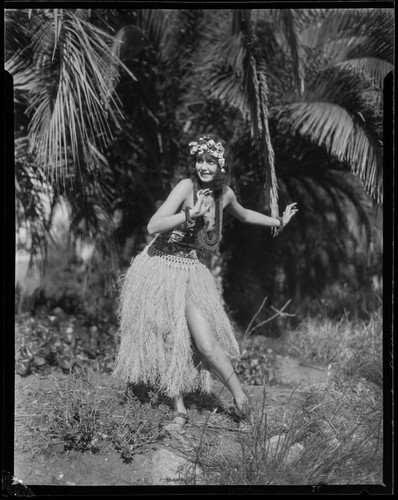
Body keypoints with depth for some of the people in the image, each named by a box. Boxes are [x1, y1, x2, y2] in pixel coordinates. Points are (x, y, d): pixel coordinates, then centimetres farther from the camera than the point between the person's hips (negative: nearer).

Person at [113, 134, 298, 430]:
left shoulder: (225, 194, 2)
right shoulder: (187, 187, -14)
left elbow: (243, 215, 27)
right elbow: (153, 226, -22)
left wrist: (279, 222, 34)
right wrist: (191, 214, -31)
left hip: (192, 275, 2)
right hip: (161, 268, -2)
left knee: (205, 344, -11)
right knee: (168, 341, 2)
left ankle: (239, 392, 11)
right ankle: (179, 408, 17)